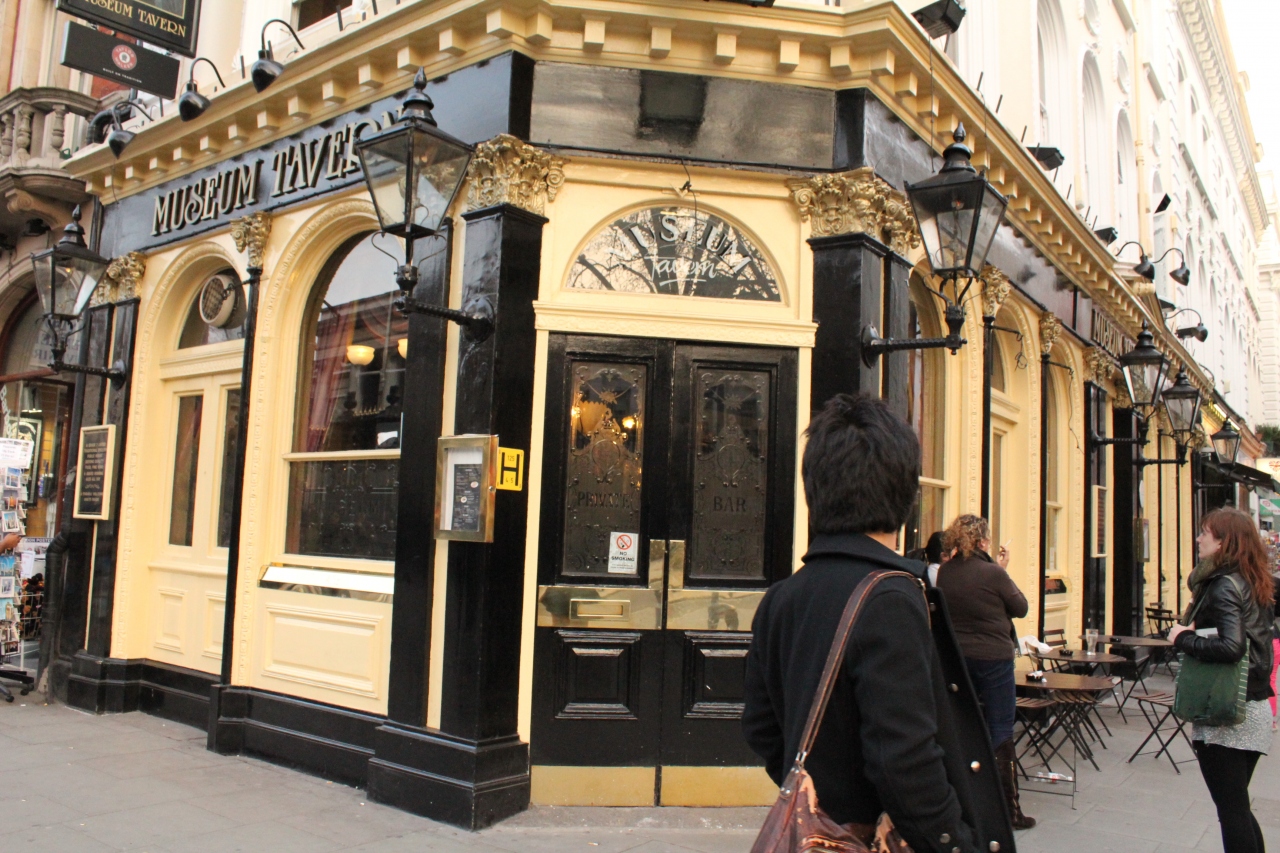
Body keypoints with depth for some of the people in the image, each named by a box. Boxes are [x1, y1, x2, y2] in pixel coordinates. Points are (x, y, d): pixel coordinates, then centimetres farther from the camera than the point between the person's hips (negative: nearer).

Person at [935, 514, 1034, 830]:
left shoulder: (944, 572, -1)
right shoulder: (992, 573, -16)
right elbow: (1021, 608, -3)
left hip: (956, 658, 5)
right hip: (993, 658, -5)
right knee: (1001, 732, 3)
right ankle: (1008, 809, 11)